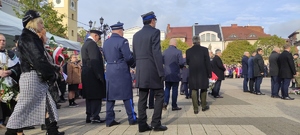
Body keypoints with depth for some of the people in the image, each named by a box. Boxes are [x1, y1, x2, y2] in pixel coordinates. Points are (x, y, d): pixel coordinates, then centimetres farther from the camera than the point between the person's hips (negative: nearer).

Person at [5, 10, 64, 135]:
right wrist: (52, 72, -11)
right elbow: (37, 59, -19)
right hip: (31, 77, -9)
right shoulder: (26, 37, -11)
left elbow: (41, 57, 15)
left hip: (38, 77, 9)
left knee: (47, 103, 8)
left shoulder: (32, 37, 18)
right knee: (24, 106, -2)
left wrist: (53, 67, 4)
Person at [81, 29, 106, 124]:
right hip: (93, 75, -10)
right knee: (96, 97, -5)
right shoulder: (92, 44, -13)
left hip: (86, 75, 10)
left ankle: (89, 117, 17)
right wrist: (100, 75, -19)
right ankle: (95, 117, -2)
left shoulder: (85, 44, 18)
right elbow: (95, 61, -21)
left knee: (90, 97, 12)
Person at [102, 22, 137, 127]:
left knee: (110, 96, 9)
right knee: (127, 95, 3)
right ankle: (132, 118, 10)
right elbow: (128, 57, -13)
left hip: (109, 71, 6)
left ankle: (109, 120, 12)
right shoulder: (122, 41, -11)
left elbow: (106, 57, 15)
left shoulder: (106, 42, 11)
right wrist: (133, 65, 4)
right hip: (122, 71, -6)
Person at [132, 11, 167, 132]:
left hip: (140, 71, 7)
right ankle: (156, 123, 3)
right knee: (159, 96, 4)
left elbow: (134, 55, 14)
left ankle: (142, 124, 8)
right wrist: (161, 72, -14)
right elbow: (156, 54, -15)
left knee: (142, 98, 7)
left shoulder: (136, 35, 13)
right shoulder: (155, 32, -7)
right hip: (153, 70, -6)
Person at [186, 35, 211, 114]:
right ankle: (204, 106, 24)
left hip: (192, 73, 1)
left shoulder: (188, 51, -1)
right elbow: (208, 62, -7)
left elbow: (187, 62, 5)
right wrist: (209, 73, -1)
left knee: (194, 90, 4)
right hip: (202, 73, -1)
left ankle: (195, 109, 4)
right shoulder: (204, 49, -7)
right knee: (203, 89, 15)